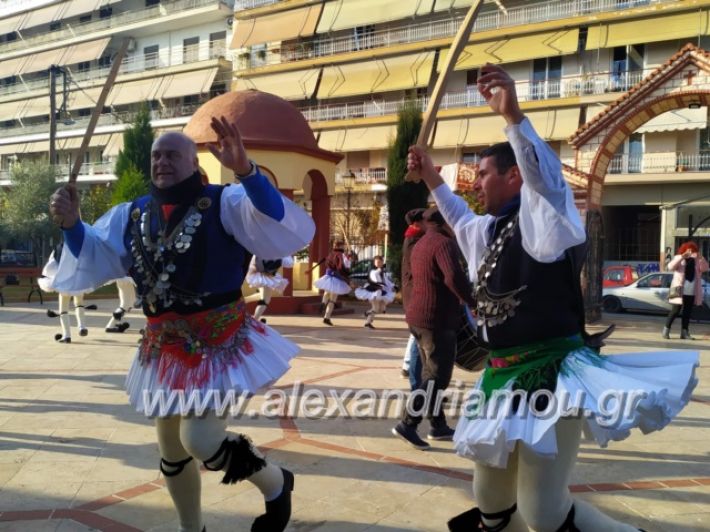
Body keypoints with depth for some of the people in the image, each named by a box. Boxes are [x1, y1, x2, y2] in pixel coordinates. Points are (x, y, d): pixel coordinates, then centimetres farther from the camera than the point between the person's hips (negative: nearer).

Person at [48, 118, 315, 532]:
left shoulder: (224, 203, -12)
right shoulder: (133, 215, 6)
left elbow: (280, 228, -29)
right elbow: (92, 258, 14)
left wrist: (246, 170, -43)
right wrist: (71, 224, -7)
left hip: (221, 344, -7)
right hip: (164, 349, 7)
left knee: (200, 440, -17)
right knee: (172, 449, 19)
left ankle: (276, 485, 14)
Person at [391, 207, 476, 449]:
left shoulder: (420, 245, 17)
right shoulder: (443, 243, -14)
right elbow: (454, 277, -29)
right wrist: (473, 302, -17)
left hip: (417, 316, 10)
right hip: (436, 319, -10)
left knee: (430, 373, 15)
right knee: (438, 376, -5)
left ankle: (438, 426, 23)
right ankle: (407, 424, -8)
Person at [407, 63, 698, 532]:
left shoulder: (543, 218, -10)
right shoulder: (491, 229, 15)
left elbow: (545, 173, -31)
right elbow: (462, 220, 36)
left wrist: (512, 114, -43)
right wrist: (431, 178, 37)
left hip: (548, 376, -9)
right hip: (505, 376, 9)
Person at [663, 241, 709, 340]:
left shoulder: (696, 260, 13)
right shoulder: (679, 258, 3)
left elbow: (704, 268, -1)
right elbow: (670, 267, -14)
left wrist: (701, 258, -15)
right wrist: (682, 257, -21)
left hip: (692, 292, 4)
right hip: (679, 290, -4)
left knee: (687, 312, 5)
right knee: (675, 311, -6)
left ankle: (684, 332, 9)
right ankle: (666, 329, 5)